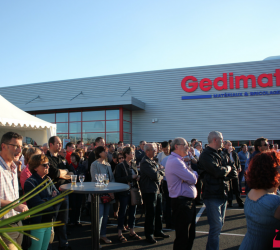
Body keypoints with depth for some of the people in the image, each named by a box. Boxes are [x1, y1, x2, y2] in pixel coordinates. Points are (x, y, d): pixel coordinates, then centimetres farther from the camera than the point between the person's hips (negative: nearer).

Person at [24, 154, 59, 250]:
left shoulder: (48, 180, 7)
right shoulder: (30, 183, -15)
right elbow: (38, 205, -21)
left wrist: (46, 200, -14)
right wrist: (52, 199, -7)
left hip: (48, 221, 7)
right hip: (37, 223, -7)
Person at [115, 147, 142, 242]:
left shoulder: (134, 164, 9)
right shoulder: (120, 166, -9)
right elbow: (118, 179, -17)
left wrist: (137, 177, -2)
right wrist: (131, 177, -19)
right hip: (124, 192, -6)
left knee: (133, 212, 12)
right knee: (122, 212, 3)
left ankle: (132, 232, 24)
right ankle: (120, 233, 16)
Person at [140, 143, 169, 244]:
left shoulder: (152, 161, 14)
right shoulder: (145, 162, -17)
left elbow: (159, 174, 15)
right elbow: (154, 175, -24)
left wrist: (159, 173, -8)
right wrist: (161, 173, -5)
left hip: (157, 189, 9)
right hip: (149, 191, -9)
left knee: (159, 212, 17)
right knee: (150, 213, -1)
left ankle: (158, 231, 31)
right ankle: (149, 234, 13)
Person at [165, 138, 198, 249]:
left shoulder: (178, 161, 16)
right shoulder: (175, 161, -20)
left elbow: (192, 179, 16)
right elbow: (192, 179, -21)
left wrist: (192, 173, -5)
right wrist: (194, 173, 0)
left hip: (188, 201, 11)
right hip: (182, 202, -10)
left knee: (190, 235, 20)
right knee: (183, 237, 1)